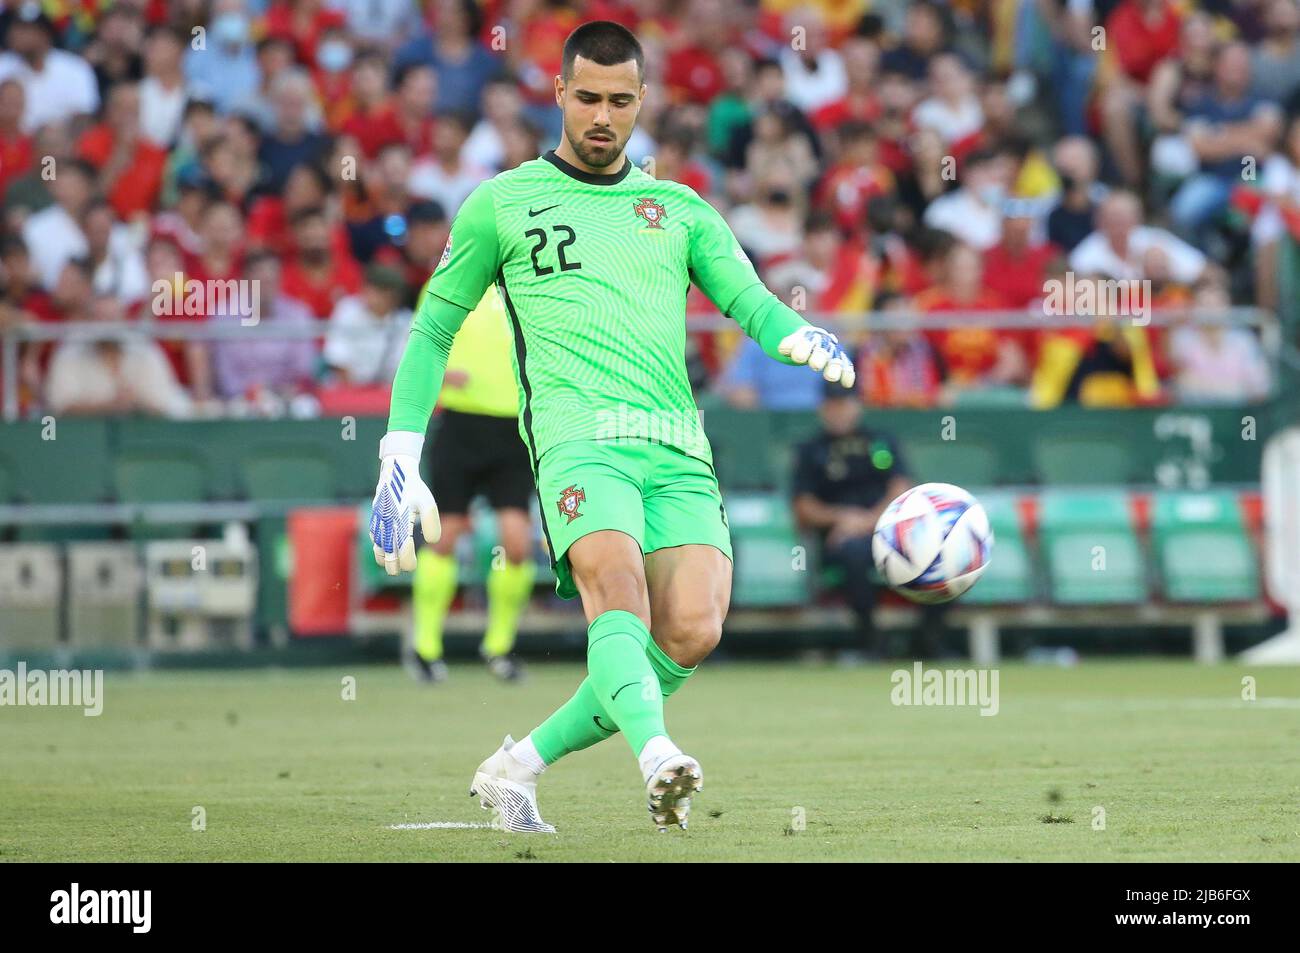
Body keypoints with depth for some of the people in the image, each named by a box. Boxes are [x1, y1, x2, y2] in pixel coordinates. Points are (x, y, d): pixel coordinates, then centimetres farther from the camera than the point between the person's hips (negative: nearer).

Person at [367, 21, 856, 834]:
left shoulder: (680, 210, 23)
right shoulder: (502, 204, 16)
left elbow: (750, 300, 10)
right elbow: (433, 330, 21)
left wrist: (805, 340, -14)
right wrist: (401, 461, 13)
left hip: (678, 452, 3)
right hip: (580, 435, -3)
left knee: (691, 631, -17)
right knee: (617, 592, -31)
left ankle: (518, 766, -2)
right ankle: (657, 759, -54)